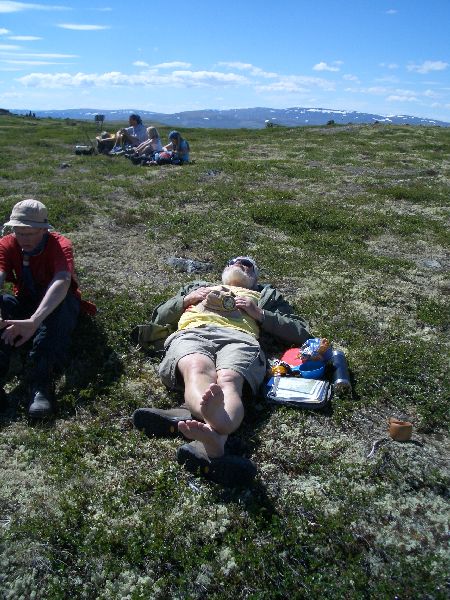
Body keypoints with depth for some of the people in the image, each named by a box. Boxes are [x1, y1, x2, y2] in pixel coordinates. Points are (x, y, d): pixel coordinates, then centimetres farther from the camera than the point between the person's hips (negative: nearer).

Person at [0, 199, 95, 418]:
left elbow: (62, 281, -44)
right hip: (25, 302, 3)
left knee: (58, 306, -38)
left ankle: (41, 383, -47)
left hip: (59, 304, -2)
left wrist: (35, 320, -61)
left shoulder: (60, 245, -24)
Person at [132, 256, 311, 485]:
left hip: (240, 337, 0)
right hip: (191, 333, 1)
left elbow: (300, 333, 26)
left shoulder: (266, 294, 40)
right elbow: (158, 318, 38)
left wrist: (259, 314, 12)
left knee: (228, 380, -38)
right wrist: (186, 300, 18)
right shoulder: (197, 286, 45)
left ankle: (211, 432, -70)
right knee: (197, 370, -38)